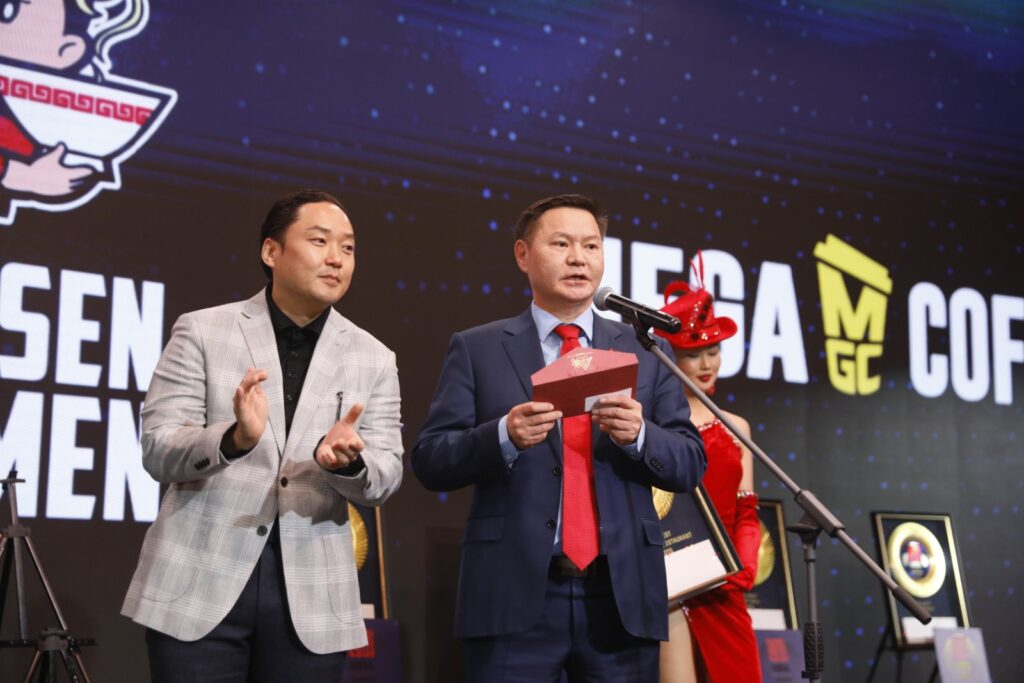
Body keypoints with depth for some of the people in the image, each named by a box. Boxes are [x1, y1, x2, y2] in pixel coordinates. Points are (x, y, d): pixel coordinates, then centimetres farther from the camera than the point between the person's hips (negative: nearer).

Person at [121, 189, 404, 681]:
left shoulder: (374, 359, 7)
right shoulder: (201, 332, 0)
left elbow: (385, 479, 2)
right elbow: (157, 451, -5)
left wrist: (348, 461, -21)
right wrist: (235, 438, -24)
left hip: (311, 598, 2)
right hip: (200, 583, -2)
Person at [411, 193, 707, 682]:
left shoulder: (646, 352, 11)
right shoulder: (477, 349, 6)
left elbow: (690, 465, 7)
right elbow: (429, 461, 0)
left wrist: (639, 435, -13)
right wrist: (504, 437, -17)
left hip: (621, 596, 2)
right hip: (515, 596, -2)